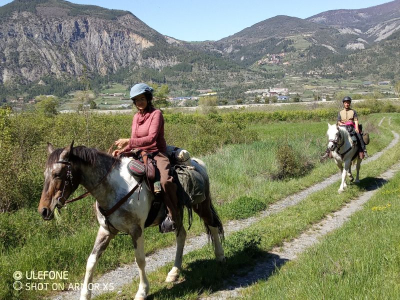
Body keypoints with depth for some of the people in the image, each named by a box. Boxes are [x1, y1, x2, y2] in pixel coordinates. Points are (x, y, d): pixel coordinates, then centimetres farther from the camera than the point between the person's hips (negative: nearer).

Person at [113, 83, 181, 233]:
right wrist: (121, 150, -2)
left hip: (157, 154, -7)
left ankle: (174, 217, -21)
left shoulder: (156, 114, -8)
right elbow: (134, 141, 17)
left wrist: (128, 142, -29)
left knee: (165, 180, -34)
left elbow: (151, 138, -21)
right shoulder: (136, 117, 13)